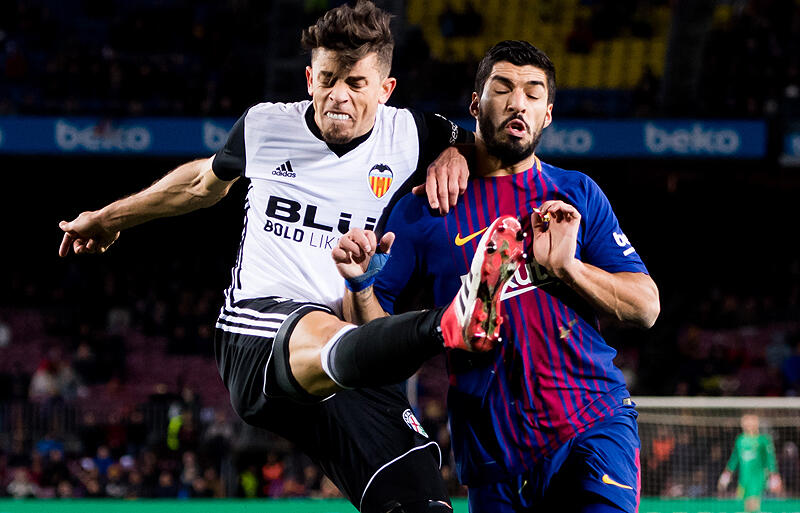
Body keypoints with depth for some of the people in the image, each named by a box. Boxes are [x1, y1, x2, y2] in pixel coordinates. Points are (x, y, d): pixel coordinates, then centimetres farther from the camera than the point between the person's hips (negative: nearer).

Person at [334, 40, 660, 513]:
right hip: (493, 452, 1)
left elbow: (646, 307, 5)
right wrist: (359, 283, -14)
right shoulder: (425, 207, 8)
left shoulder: (579, 194, 11)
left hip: (595, 426, -1)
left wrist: (567, 268, -10)